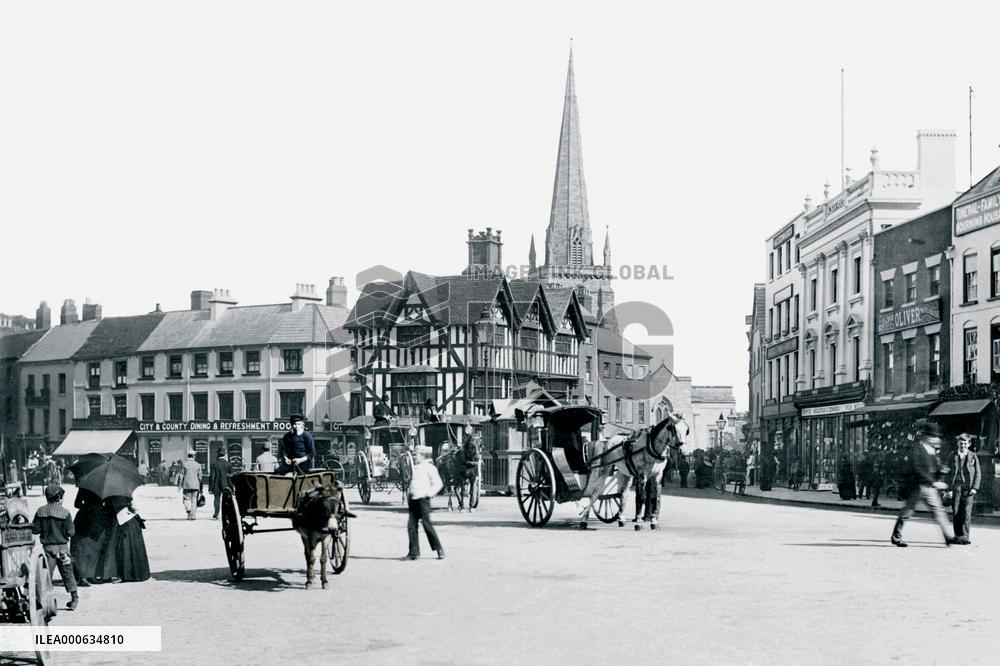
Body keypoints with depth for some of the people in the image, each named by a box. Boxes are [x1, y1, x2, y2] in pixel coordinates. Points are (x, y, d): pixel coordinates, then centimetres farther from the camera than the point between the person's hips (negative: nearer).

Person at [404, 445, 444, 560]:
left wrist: (428, 493, -13)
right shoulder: (416, 467, 17)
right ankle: (414, 552, 5)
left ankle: (439, 549, 6)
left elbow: (438, 483, -10)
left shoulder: (429, 467, -6)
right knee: (411, 525, 2)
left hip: (423, 499, -8)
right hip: (413, 499, 8)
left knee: (427, 524, -6)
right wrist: (411, 494, 15)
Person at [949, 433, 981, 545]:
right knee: (956, 512, 1)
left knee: (966, 512, -10)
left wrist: (975, 488, -5)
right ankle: (958, 536, 9)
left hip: (968, 488, -2)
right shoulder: (953, 456, 7)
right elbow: (950, 473, 10)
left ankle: (964, 536, -12)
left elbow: (978, 474, 6)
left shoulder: (973, 457, 5)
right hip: (956, 487, 2)